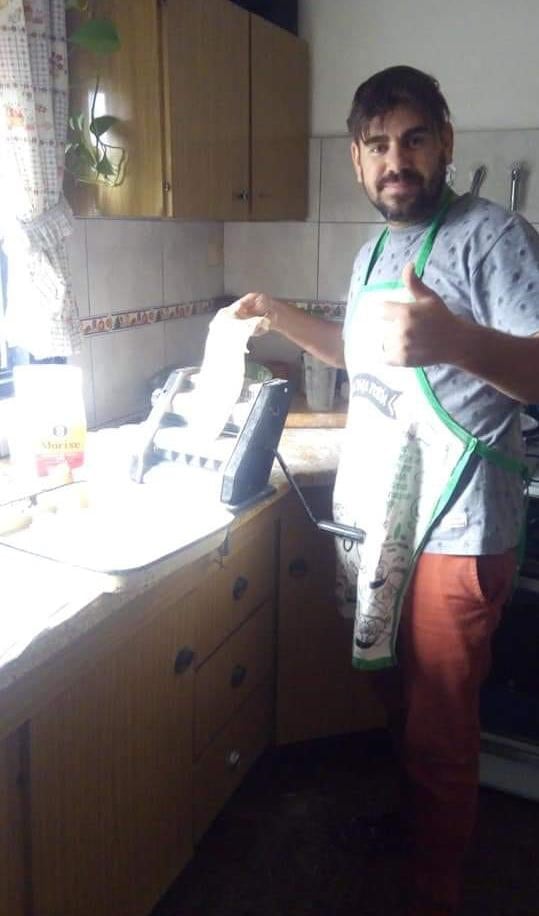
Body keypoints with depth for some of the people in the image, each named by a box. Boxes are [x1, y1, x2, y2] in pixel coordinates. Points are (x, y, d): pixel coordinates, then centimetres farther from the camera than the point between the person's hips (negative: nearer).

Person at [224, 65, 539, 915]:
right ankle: (408, 817, 47)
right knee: (399, 701, 23)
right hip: (372, 518, 8)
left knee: (439, 732, 6)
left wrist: (456, 340, -44)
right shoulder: (375, 251, 14)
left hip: (452, 533, -7)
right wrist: (281, 316, 20)